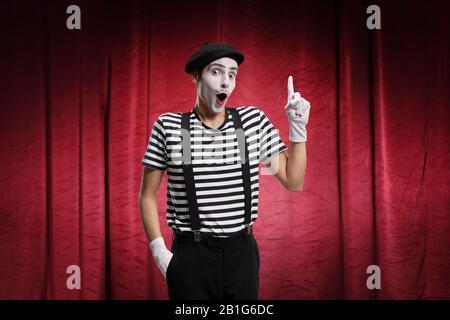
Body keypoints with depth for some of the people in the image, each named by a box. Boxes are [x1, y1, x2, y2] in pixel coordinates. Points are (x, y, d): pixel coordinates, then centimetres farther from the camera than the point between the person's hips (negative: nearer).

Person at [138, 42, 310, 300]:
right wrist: (159, 250, -6)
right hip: (191, 256, -2)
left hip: (242, 253, 2)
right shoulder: (169, 126, -3)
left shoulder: (253, 121, 2)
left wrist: (298, 129, -8)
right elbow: (147, 195, 3)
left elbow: (293, 182, 2)